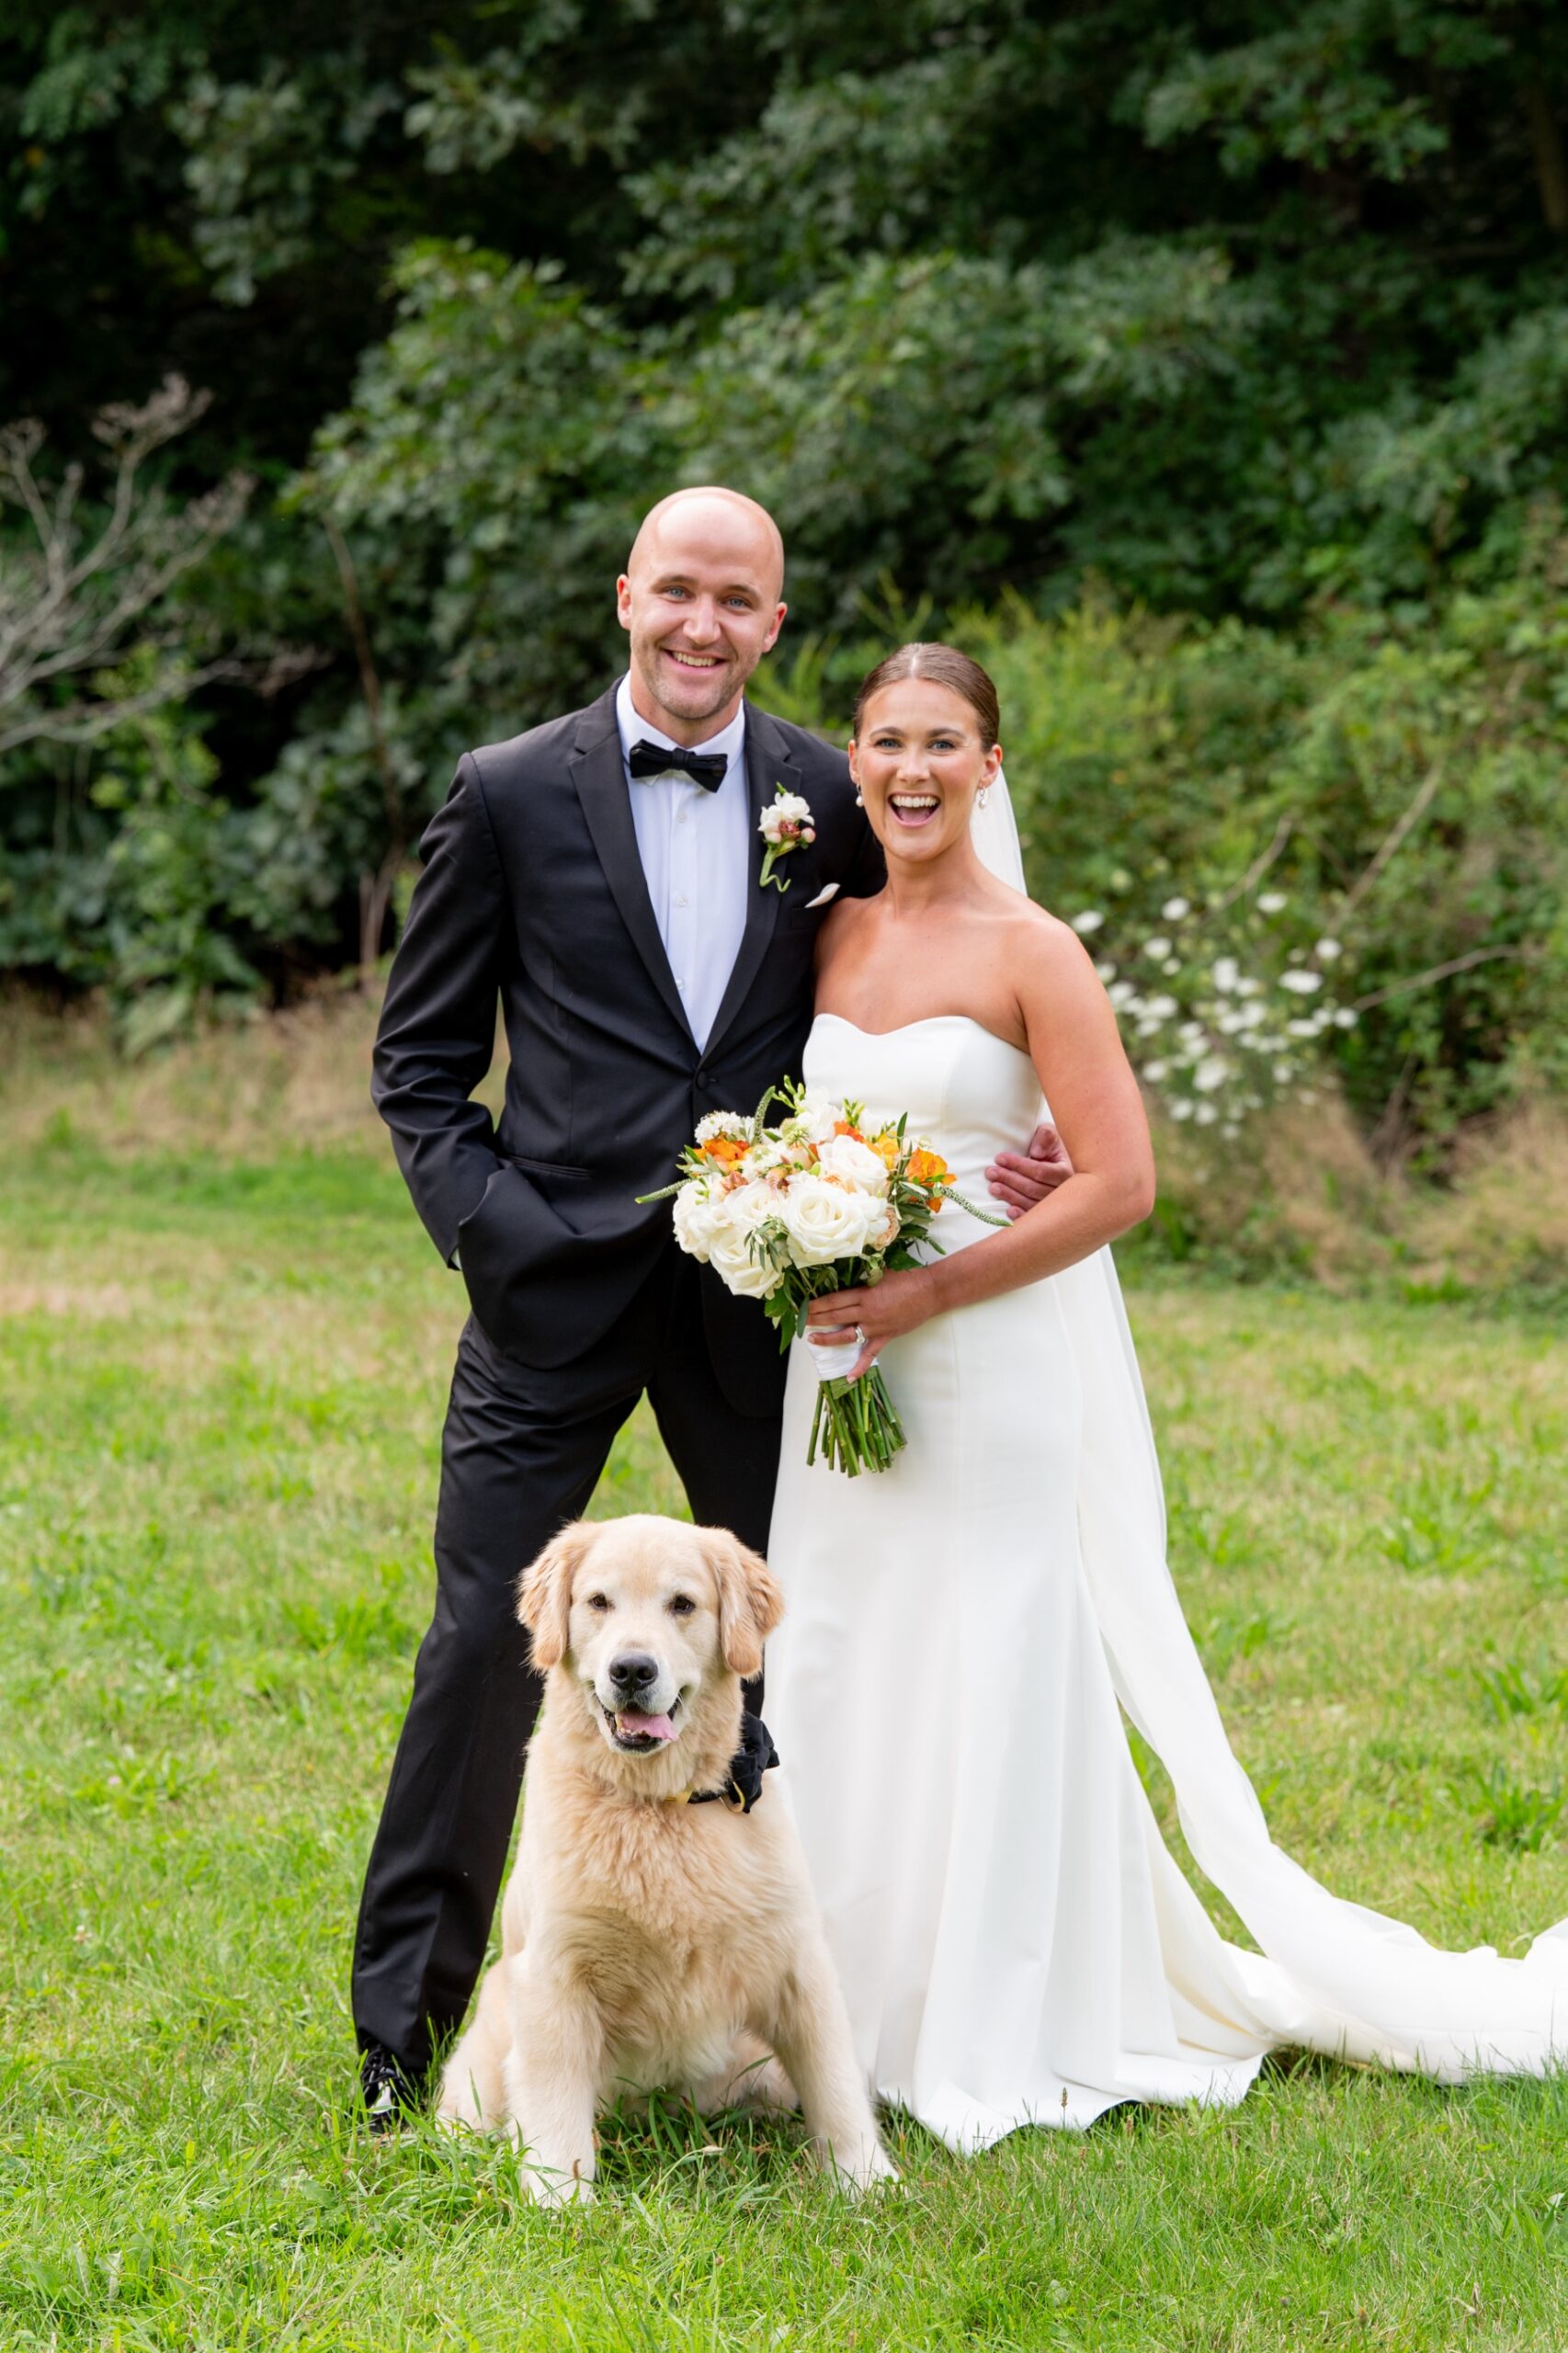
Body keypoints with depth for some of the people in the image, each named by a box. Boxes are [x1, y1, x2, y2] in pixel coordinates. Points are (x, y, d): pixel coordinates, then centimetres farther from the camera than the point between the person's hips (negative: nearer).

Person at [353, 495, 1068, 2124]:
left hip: (758, 1295, 3)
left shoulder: (831, 801, 5)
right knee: (485, 1639, -4)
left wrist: (997, 1157, -4)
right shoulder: (509, 795, 0)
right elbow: (419, 1061, 3)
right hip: (555, 1297, -2)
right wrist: (487, 1226, -11)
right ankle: (406, 2018, 9)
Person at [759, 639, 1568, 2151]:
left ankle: (998, 2032, 11)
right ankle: (864, 2009, 21)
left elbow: (1119, 1183, -15)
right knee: (833, 1674, 9)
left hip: (990, 1367, -6)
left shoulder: (1030, 953, -10)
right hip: (843, 1365, 6)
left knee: (992, 1682, 0)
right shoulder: (833, 935, 8)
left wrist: (929, 1292, -17)